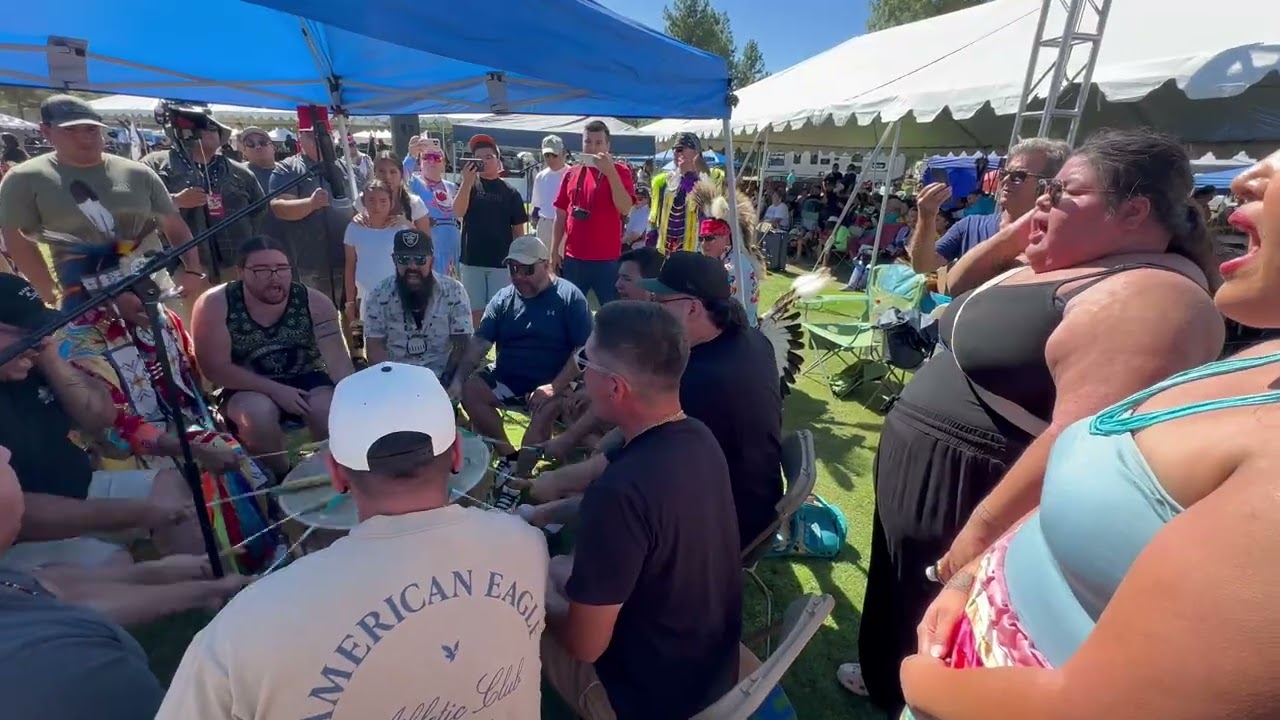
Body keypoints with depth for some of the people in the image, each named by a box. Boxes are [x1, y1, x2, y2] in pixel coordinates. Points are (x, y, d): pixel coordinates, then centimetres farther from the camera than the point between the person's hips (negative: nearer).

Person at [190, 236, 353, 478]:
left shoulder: (314, 302, -12)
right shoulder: (214, 305, -13)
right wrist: (275, 390, -22)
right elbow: (216, 368, -13)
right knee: (258, 411, -33)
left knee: (329, 410, -29)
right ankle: (282, 477, -7)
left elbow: (338, 361, -20)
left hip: (306, 381, 1)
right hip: (247, 389, 0)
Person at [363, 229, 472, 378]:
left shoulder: (454, 291, -4)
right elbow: (375, 346, -2)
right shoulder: (380, 294, -2)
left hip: (441, 379, 0)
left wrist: (447, 380, -16)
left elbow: (461, 345, -4)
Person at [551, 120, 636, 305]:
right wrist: (554, 251, 9)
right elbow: (561, 215, 13)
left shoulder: (619, 170, 0)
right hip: (573, 258, 4)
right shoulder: (571, 173, 10)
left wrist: (610, 171, -19)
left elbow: (625, 208, -15)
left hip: (607, 259, -4)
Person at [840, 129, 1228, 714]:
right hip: (928, 474, 10)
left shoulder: (1150, 297, -22)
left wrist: (982, 533, -28)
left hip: (973, 495, -10)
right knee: (904, 608, 29)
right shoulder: (1051, 265, 9)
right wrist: (1012, 235, 4)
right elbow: (957, 287, 19)